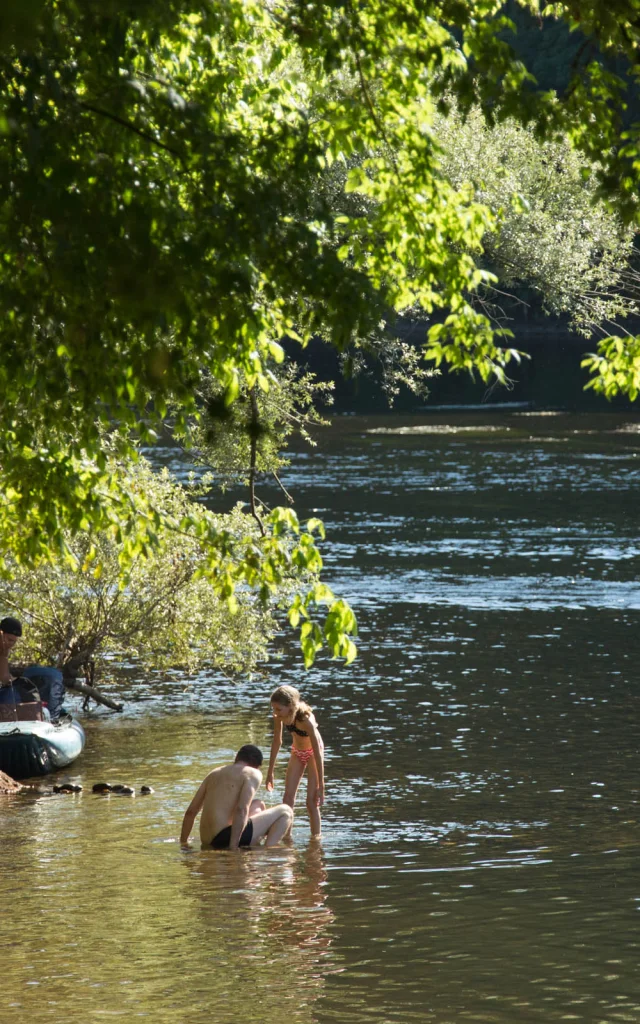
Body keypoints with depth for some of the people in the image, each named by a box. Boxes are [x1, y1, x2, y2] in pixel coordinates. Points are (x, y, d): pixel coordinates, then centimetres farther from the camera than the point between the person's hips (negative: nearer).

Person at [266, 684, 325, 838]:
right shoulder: (279, 716, -21)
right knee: (288, 798, -2)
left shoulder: (306, 720, -37)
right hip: (297, 752, 5)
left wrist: (321, 785, -30)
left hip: (312, 752, -5)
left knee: (312, 801, -9)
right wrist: (270, 771, 0)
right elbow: (277, 741, -5)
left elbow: (318, 753, -32)